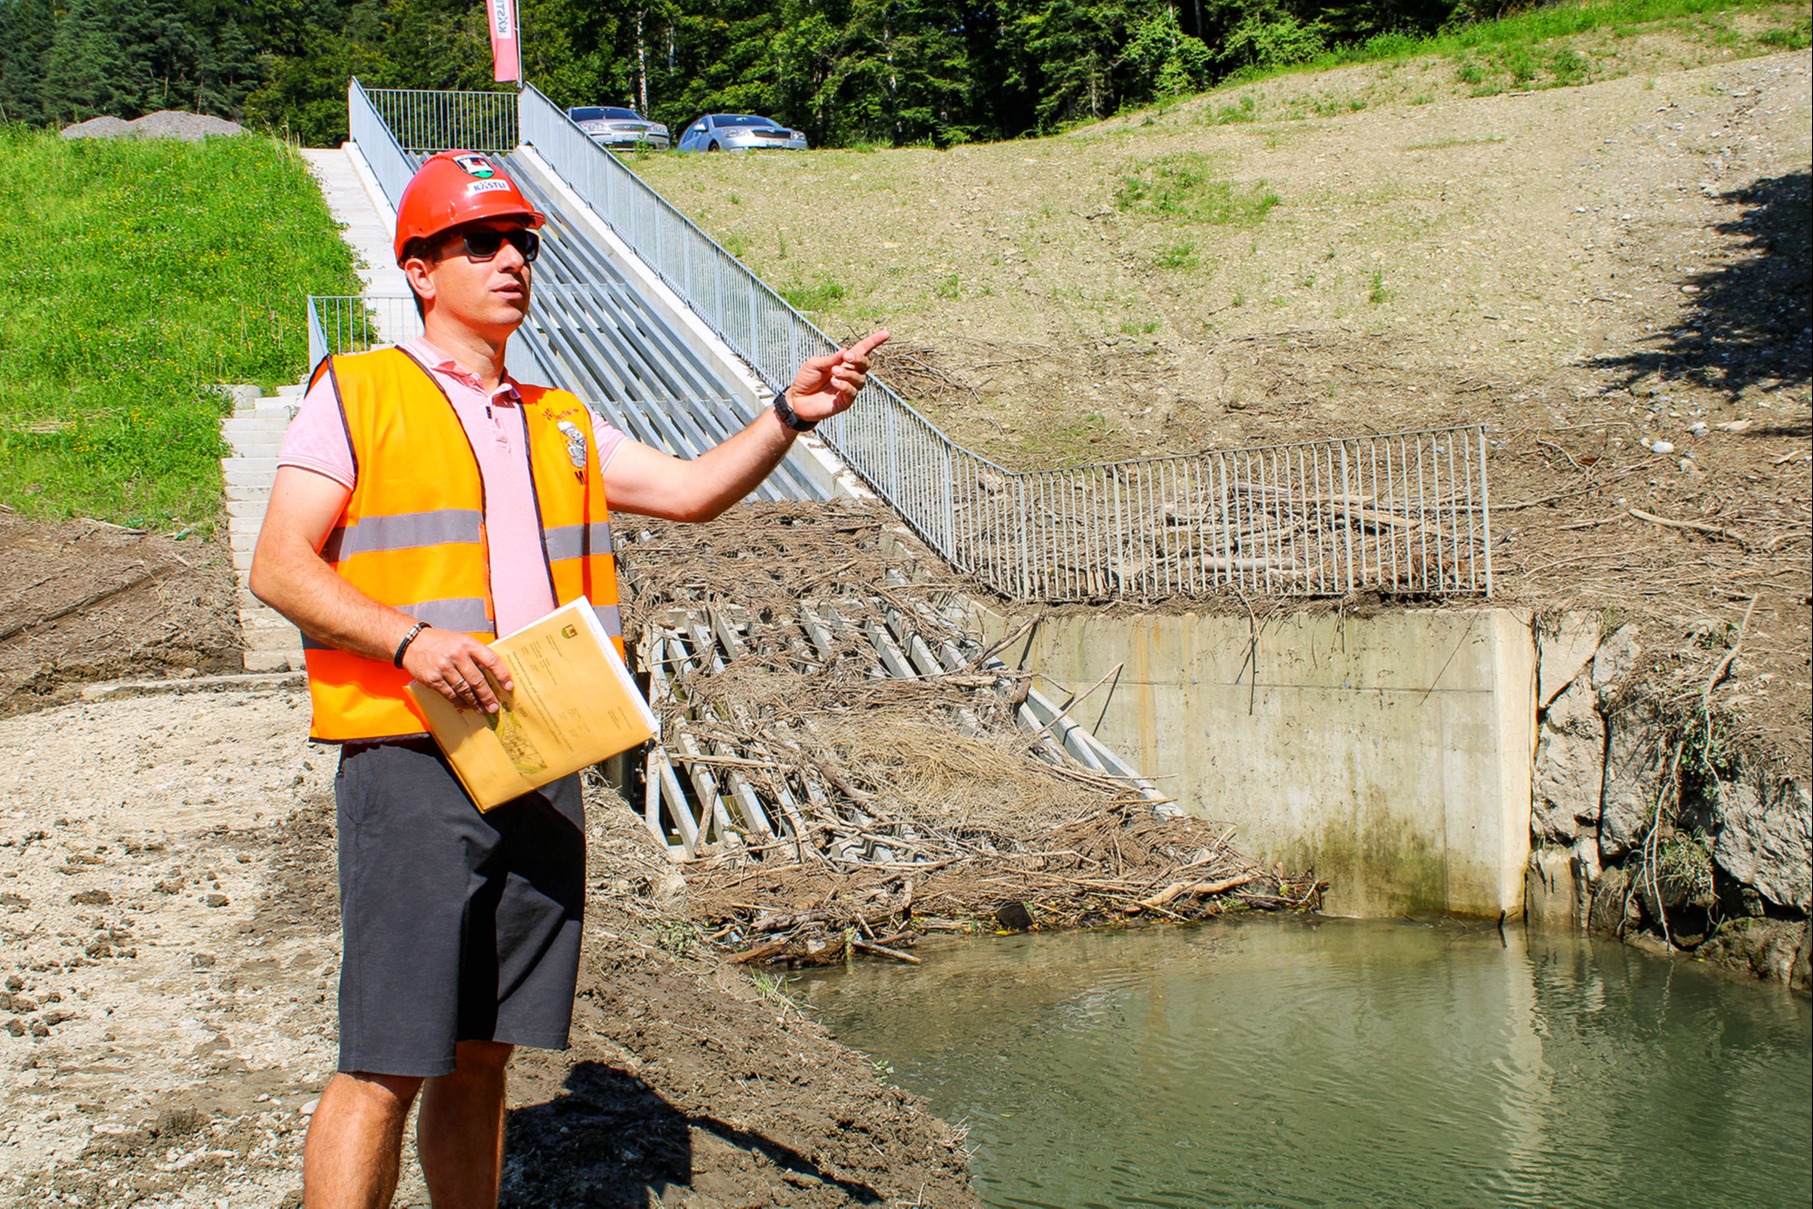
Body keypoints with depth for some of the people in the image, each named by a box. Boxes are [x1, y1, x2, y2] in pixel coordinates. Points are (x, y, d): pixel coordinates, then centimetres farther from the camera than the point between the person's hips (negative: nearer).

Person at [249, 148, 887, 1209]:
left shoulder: (562, 424, 21)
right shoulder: (357, 394, 4)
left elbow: (694, 491, 14)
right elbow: (279, 568, -3)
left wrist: (789, 417, -1)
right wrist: (410, 639, -18)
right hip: (413, 763, -5)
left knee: (482, 1053, 11)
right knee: (385, 1065, -8)